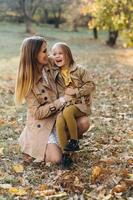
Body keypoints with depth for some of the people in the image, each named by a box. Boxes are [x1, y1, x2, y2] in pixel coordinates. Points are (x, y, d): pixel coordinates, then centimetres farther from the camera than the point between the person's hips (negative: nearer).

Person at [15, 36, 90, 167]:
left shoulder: (49, 64, -5)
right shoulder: (28, 81, -19)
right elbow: (37, 112, -20)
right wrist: (61, 100, -23)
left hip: (59, 114, 6)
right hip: (42, 124, -6)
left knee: (83, 123, -21)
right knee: (55, 158, -22)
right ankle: (31, 148, 10)